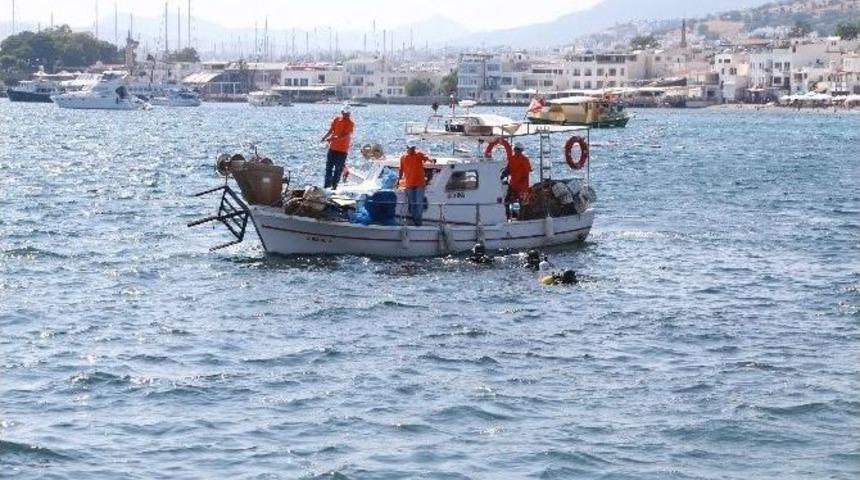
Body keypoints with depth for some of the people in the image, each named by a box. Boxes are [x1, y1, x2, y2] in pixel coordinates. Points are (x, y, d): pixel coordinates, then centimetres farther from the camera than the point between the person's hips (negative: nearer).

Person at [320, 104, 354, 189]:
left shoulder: (350, 123, -9)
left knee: (338, 169, -1)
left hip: (342, 149, -4)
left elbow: (346, 135, -20)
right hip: (332, 147, 4)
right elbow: (331, 130, 7)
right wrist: (325, 137, -14)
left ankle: (334, 185, 6)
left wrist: (333, 138, -32)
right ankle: (327, 184, 12)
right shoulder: (336, 119, 5)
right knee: (328, 166, 6)